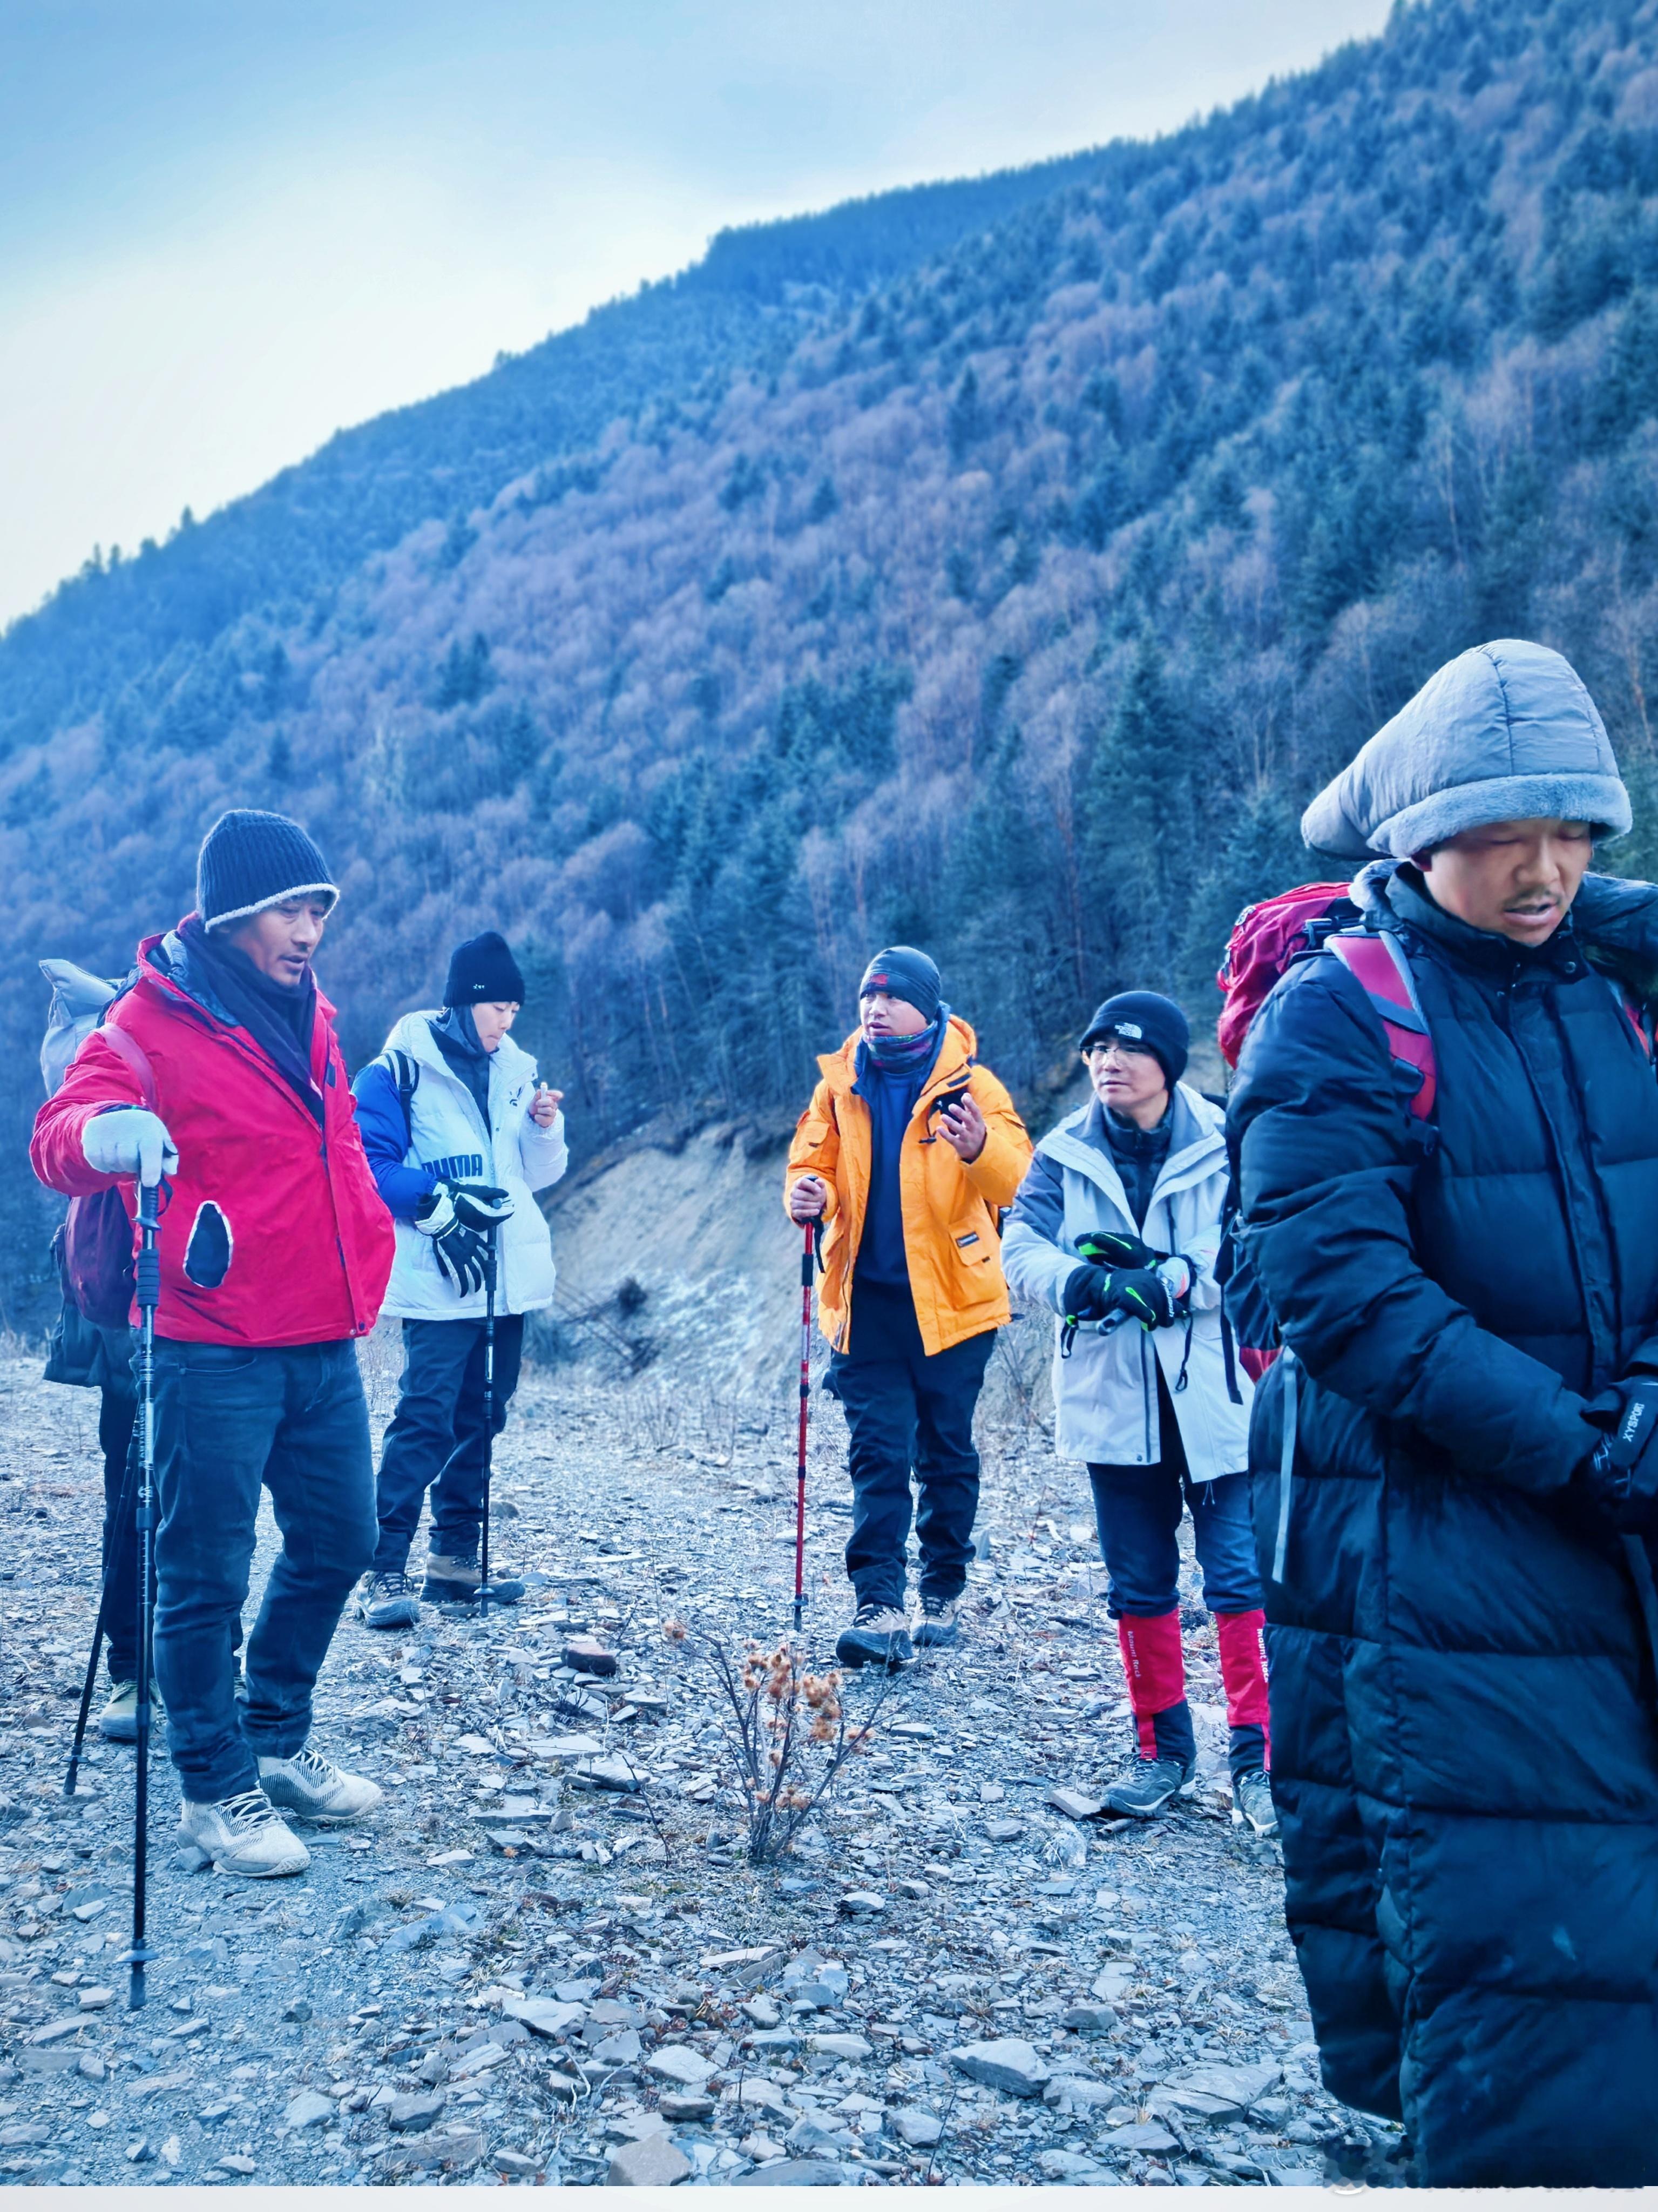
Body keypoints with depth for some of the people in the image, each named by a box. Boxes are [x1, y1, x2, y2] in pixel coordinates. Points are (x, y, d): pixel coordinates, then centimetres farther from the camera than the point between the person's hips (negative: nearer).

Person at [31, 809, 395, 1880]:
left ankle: (277, 1739, 33)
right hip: (216, 1354, -7)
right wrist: (103, 1131, -40)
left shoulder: (308, 1015, 12)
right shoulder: (155, 1019, -9)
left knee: (338, 1541, 15)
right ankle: (217, 1789, 15)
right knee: (207, 1572, 0)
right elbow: (59, 1139, -19)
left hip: (325, 1340, 7)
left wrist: (367, 1262, 21)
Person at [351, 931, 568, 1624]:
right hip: (440, 1280, -6)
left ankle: (456, 1559, 21)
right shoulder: (400, 1067, -5)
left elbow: (537, 1174, 18)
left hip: (508, 1277, 7)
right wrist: (438, 1202, -19)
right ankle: (384, 1570, -5)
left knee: (481, 1420, 11)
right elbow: (369, 1164, -10)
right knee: (425, 1420, -11)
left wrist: (546, 1127, -1)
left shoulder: (512, 1070, 13)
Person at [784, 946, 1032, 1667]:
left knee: (945, 1454, 10)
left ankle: (943, 1593, 25)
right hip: (866, 1301, 2)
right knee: (878, 1454, -3)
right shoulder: (841, 1085, 4)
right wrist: (806, 1195, -14)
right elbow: (811, 1163, 10)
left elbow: (1016, 1179, -16)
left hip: (951, 1300, -2)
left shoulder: (968, 1083, -6)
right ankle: (880, 1608, -5)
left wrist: (979, 1149, -38)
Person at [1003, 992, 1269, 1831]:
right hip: (1113, 1399, 3)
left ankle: (1257, 1756, 6)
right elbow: (1021, 1248, -4)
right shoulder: (1065, 1154, 4)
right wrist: (1085, 1281, -22)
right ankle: (1163, 1751, 27)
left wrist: (1163, 1281, -24)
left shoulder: (1225, 1148, -6)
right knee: (1138, 1584, 13)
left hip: (1212, 1394, -3)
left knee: (1240, 1577, -5)